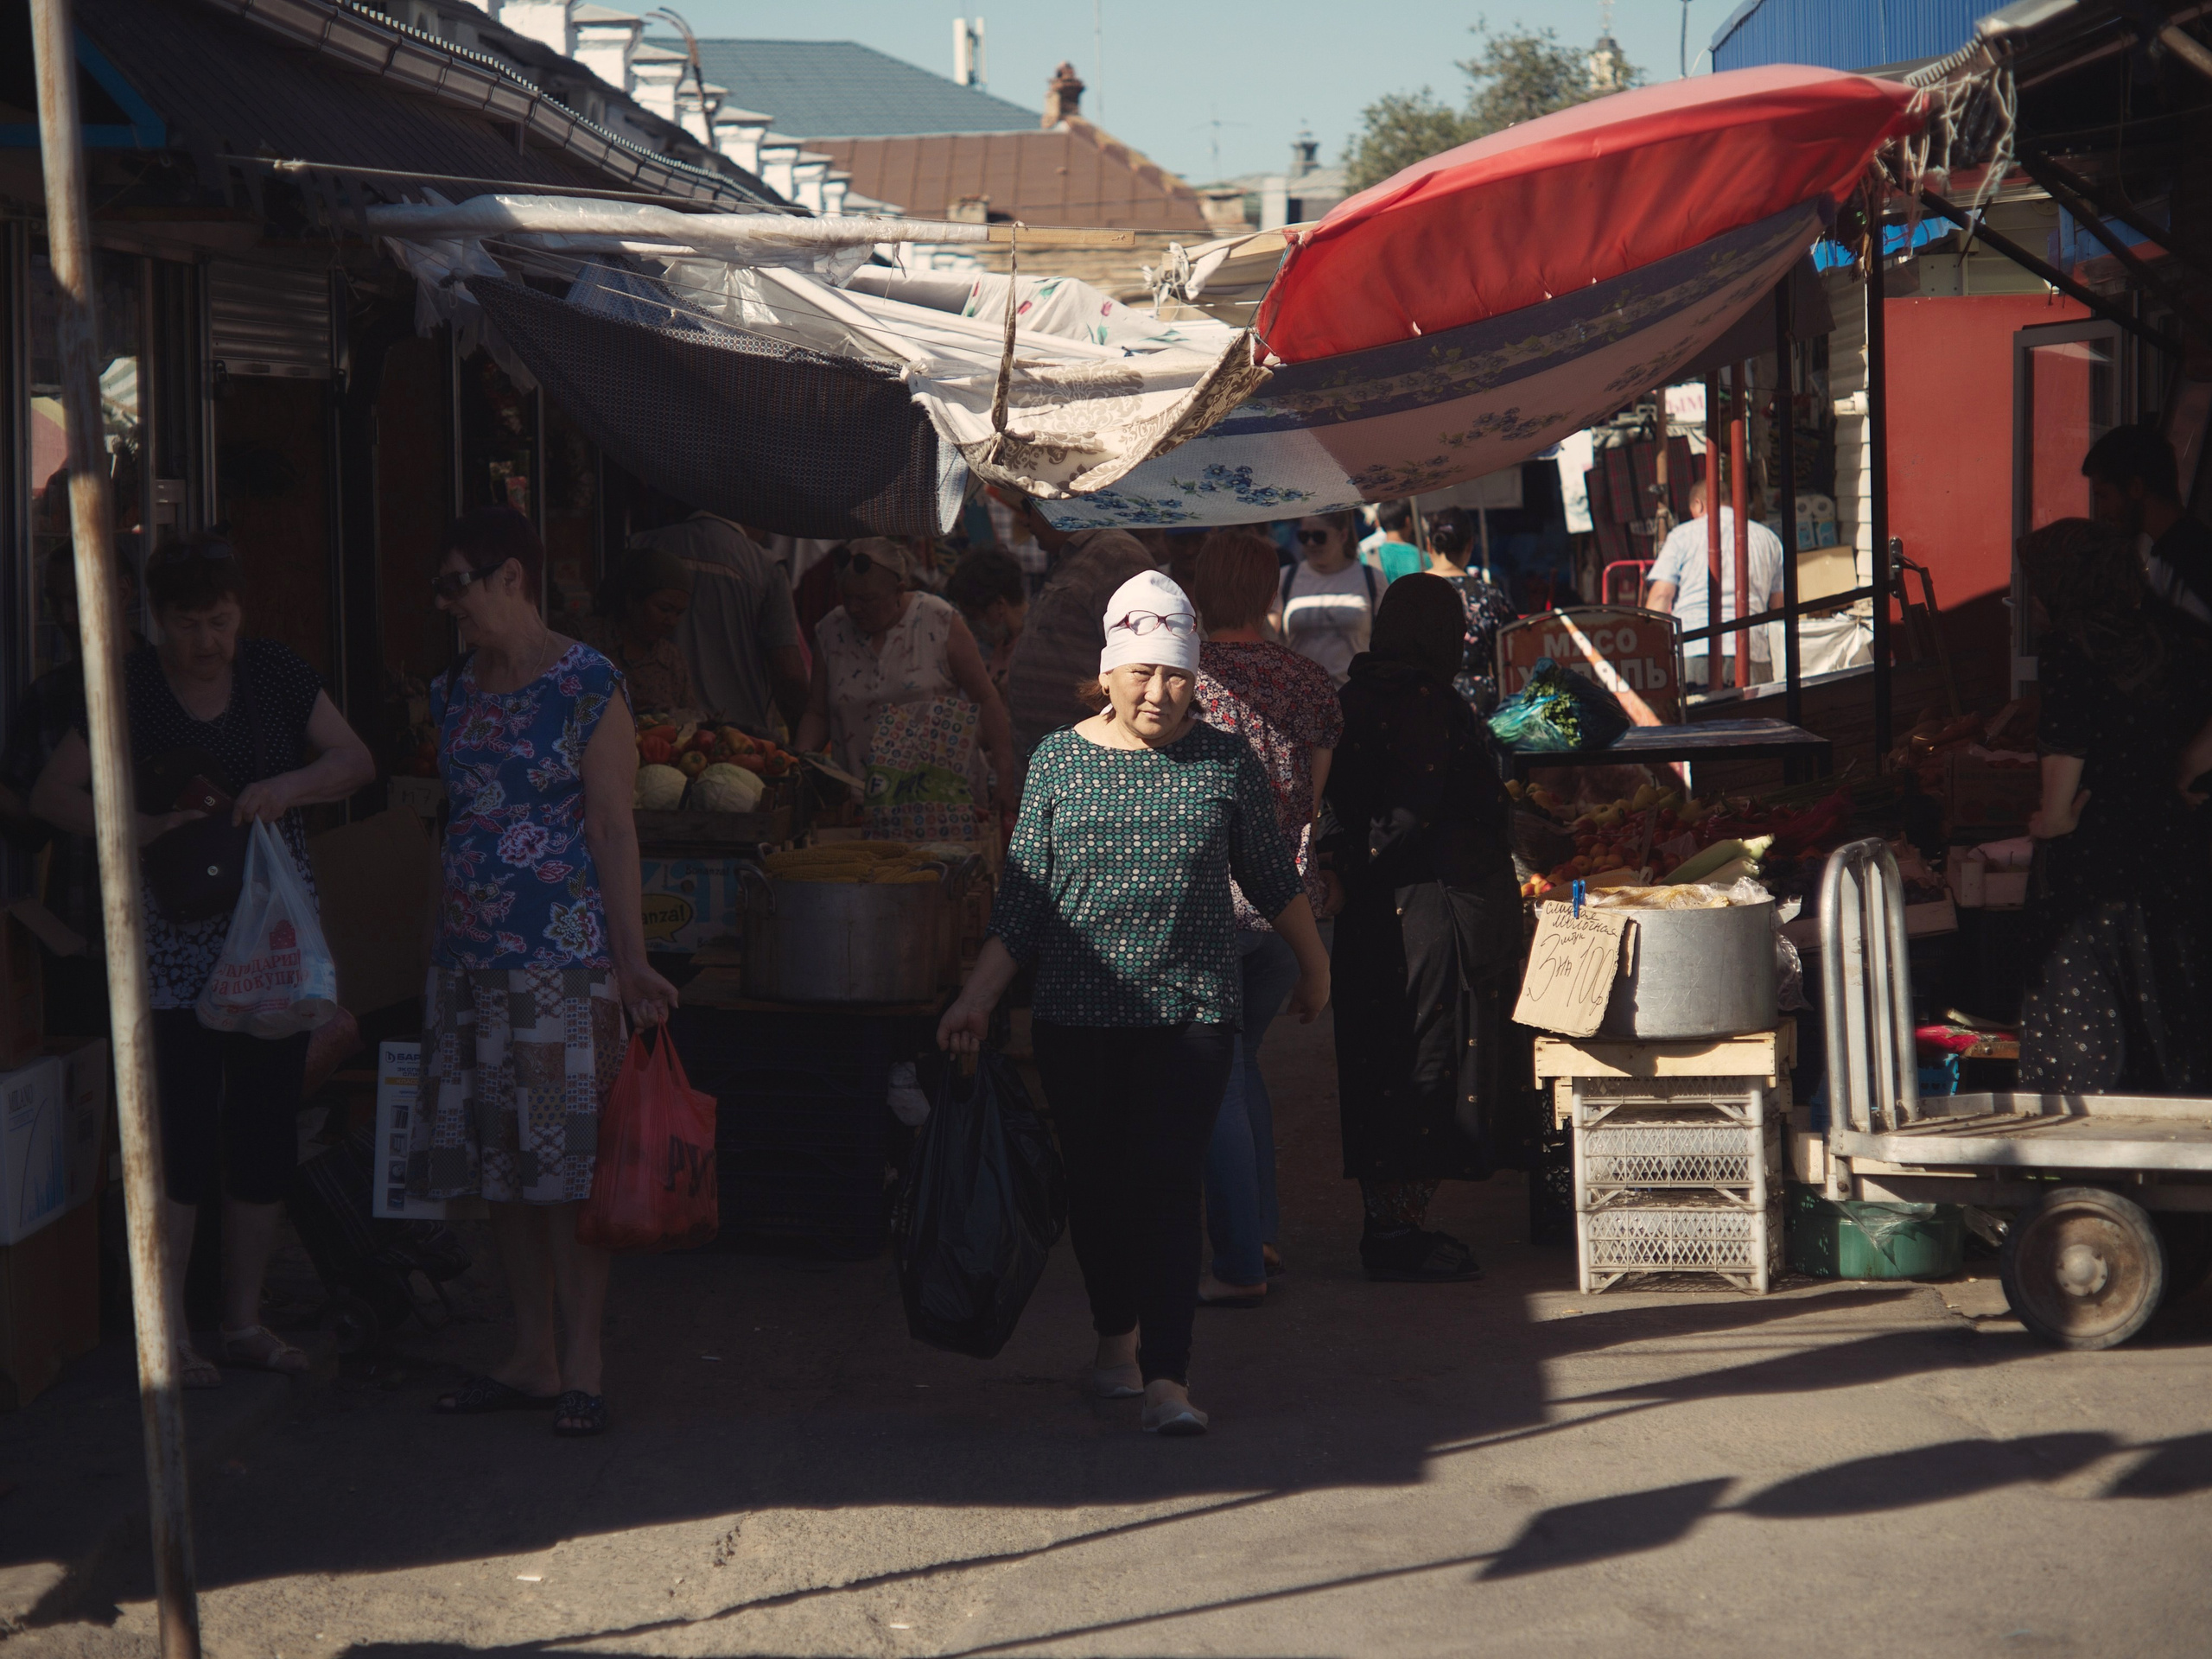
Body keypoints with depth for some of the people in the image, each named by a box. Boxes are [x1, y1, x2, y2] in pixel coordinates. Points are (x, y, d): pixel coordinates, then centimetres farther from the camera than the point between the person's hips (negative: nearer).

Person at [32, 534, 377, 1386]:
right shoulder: (129, 686, -4)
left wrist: (290, 787, -15)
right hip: (175, 941, -3)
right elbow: (52, 796, -3)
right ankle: (168, 1331, 0)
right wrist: (145, 828, -18)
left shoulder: (274, 671, 4)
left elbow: (357, 759, 4)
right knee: (181, 1125, -7)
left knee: (266, 1129, 6)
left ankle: (243, 1318, 17)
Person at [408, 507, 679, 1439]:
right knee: (495, 1164, 7)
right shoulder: (457, 692, 14)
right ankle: (532, 1358, 15)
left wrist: (632, 962, -13)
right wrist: (436, 947, 18)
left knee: (567, 1158, -7)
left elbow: (614, 829, -9)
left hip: (562, 953, -7)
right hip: (468, 959, 7)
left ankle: (580, 1367, -2)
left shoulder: (586, 687, -6)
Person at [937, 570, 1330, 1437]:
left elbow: (1271, 876, 14)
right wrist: (976, 999, -1)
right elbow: (1024, 900, 4)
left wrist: (1313, 965, 24)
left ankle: (1167, 1376, -13)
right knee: (1096, 1179, 10)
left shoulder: (1227, 762, 1)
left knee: (1170, 1180, -10)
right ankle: (1117, 1337, 32)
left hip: (1192, 1009, -1)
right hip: (1079, 1013, 2)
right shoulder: (1059, 759, 2)